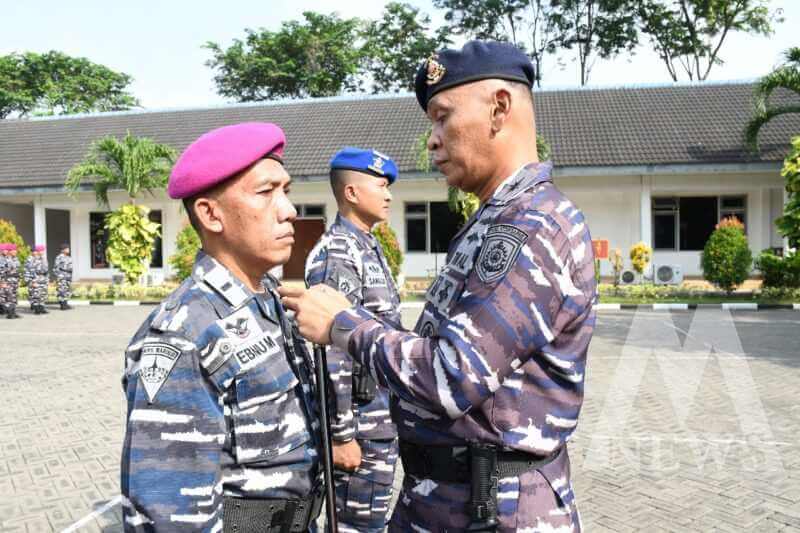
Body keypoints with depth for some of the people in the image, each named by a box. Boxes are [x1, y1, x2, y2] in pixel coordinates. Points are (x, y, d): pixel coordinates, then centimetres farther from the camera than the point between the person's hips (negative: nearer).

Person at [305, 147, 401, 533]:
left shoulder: (368, 247, 13)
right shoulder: (337, 253, -18)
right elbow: (329, 351, -23)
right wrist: (341, 435, -21)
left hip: (380, 418, 9)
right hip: (362, 422, -9)